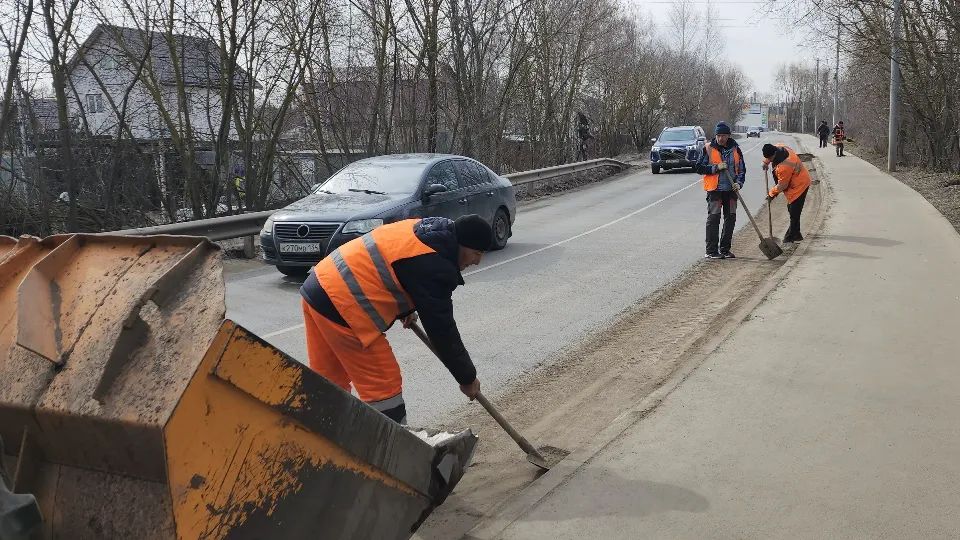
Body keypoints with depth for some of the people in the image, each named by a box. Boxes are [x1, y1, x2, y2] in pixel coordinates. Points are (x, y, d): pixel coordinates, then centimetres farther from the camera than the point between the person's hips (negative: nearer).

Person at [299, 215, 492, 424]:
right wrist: (467, 377, 0)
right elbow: (441, 328, -11)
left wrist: (405, 309, 19)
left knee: (329, 381, 20)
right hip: (341, 306, -10)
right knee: (384, 385, 0)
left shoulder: (419, 229, 11)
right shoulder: (434, 266, -16)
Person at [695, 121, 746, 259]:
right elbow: (699, 168, -2)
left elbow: (742, 169, 13)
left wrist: (739, 183, -5)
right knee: (713, 219, -7)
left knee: (730, 219, 8)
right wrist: (716, 168, -14)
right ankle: (711, 251, -4)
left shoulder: (735, 149, 7)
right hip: (714, 189, -4)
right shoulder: (708, 149, -2)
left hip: (731, 190, 4)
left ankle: (725, 249, 19)